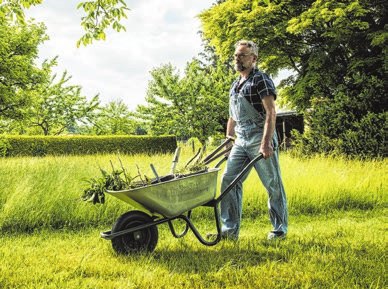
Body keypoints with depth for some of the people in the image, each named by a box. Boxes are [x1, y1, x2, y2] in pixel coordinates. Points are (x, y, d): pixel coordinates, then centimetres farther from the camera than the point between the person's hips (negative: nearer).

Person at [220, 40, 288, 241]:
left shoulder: (261, 80, -6)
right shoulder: (235, 85, 19)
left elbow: (271, 113, -16)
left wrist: (266, 142, -25)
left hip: (260, 140, -7)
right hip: (241, 141, 7)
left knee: (273, 185, 0)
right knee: (228, 179, -2)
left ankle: (280, 229, 13)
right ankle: (230, 230, 1)